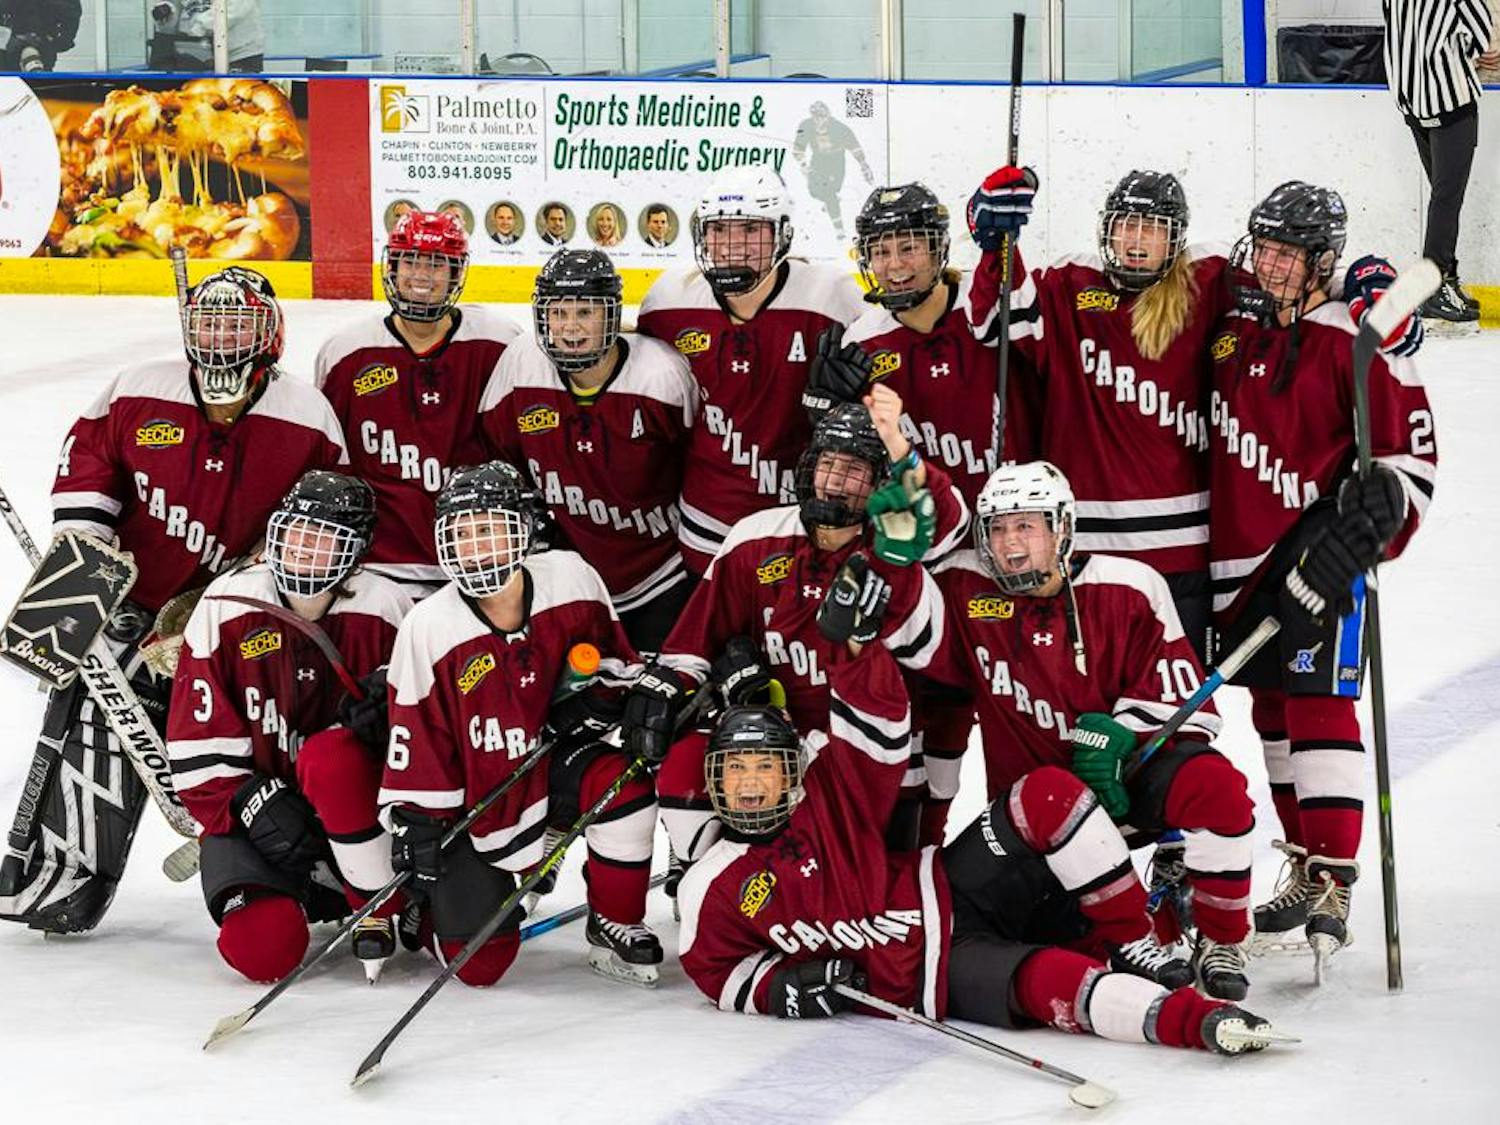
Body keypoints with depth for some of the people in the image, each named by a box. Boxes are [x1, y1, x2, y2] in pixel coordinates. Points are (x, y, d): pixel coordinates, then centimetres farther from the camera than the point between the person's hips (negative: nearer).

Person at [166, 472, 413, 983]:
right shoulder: (226, 607, -6)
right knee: (261, 950, -23)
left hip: (353, 795, 0)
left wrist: (392, 706, -18)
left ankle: (382, 907, -16)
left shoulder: (385, 609, -4)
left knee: (331, 755, -37)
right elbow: (197, 743, -5)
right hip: (251, 809, 1)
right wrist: (253, 805, -18)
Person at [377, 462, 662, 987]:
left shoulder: (570, 579, -13)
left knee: (624, 781, -31)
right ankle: (419, 909, 29)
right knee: (479, 964, -8)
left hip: (552, 770, 2)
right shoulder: (429, 626, -18)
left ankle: (613, 927, -8)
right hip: (473, 801, -2)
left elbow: (611, 659, 7)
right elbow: (416, 735, -10)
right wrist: (414, 823, -9)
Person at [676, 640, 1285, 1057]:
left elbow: (879, 727, 4)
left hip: (954, 890, 5)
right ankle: (1202, 1020, -50)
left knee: (1049, 793, -20)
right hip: (934, 971, -5)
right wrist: (779, 987, -11)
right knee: (1049, 980, -37)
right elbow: (716, 968, 8)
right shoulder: (712, 889, 1)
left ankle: (1133, 940, -12)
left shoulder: (826, 790, 7)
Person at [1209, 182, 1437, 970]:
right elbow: (1204, 430, 24)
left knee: (1319, 709, -10)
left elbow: (1411, 447, -9)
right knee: (1271, 711, 12)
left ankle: (1333, 886, -9)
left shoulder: (1354, 341, -9)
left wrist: (1377, 513, -20)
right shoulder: (1230, 326, 9)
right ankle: (1303, 869, 23)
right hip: (1237, 554, 7)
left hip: (1317, 550, -7)